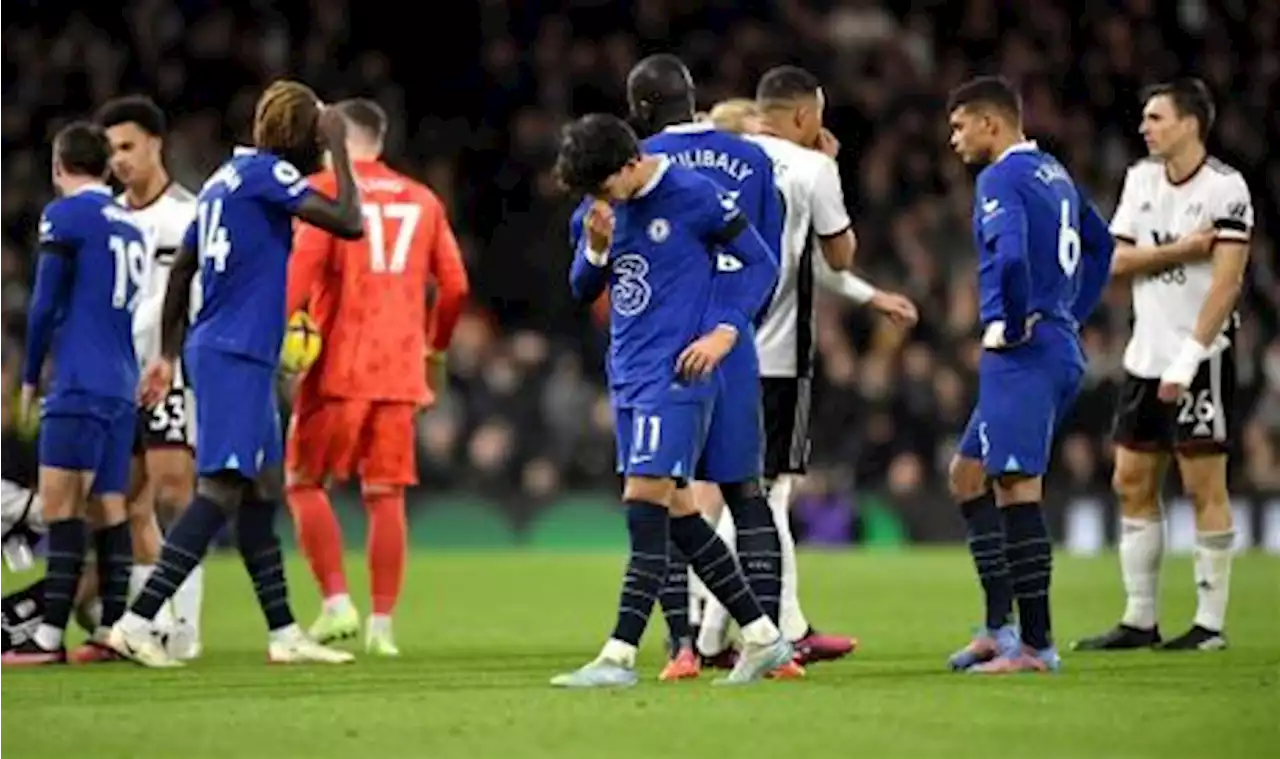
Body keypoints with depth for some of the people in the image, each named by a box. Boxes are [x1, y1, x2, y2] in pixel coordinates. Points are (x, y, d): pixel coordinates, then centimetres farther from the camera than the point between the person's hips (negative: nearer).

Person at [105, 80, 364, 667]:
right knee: (221, 491, -14)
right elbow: (349, 224, -16)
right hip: (236, 357, -10)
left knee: (263, 492, 12)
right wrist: (339, 149, -5)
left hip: (221, 353, 10)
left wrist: (169, 353, 25)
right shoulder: (268, 173, -10)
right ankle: (136, 622, -19)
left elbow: (181, 270, 21)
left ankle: (284, 634, 17)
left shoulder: (225, 178, 17)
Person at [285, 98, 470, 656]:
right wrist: (436, 347, 26)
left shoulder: (326, 189, 0)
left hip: (337, 366, -4)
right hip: (400, 371, 4)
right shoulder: (422, 201, 14)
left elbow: (303, 267, -13)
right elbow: (454, 286, 13)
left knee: (304, 483, 7)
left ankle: (337, 603, -6)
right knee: (385, 495, 6)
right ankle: (382, 624, 3)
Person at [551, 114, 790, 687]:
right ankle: (762, 636, 20)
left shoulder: (694, 196, -11)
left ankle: (620, 655, -17)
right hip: (627, 375, 8)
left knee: (645, 503, -14)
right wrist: (596, 248, -6)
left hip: (674, 375, -8)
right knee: (672, 512, 11)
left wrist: (725, 331, -15)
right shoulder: (600, 208, 8)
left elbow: (760, 262, -4)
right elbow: (582, 289, 15)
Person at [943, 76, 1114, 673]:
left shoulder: (1001, 179, -11)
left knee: (1019, 489, -9)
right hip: (1062, 346, 10)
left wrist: (1010, 324, -15)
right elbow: (1100, 243, 30)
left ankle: (1036, 645, -9)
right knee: (968, 474, 16)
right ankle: (999, 625, 14)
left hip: (1023, 355, -10)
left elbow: (1009, 255, -28)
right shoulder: (1053, 173, 18)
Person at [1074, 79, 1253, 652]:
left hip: (1201, 358, -7)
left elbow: (1226, 283, -16)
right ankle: (1139, 620, 13)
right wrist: (1182, 249, -12)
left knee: (1204, 486, -4)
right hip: (1146, 355, 7)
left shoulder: (1226, 188, -11)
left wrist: (1188, 359, -20)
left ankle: (1210, 623, 1)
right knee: (1132, 484, 7)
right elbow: (1118, 262, 3)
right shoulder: (1141, 179, 10)